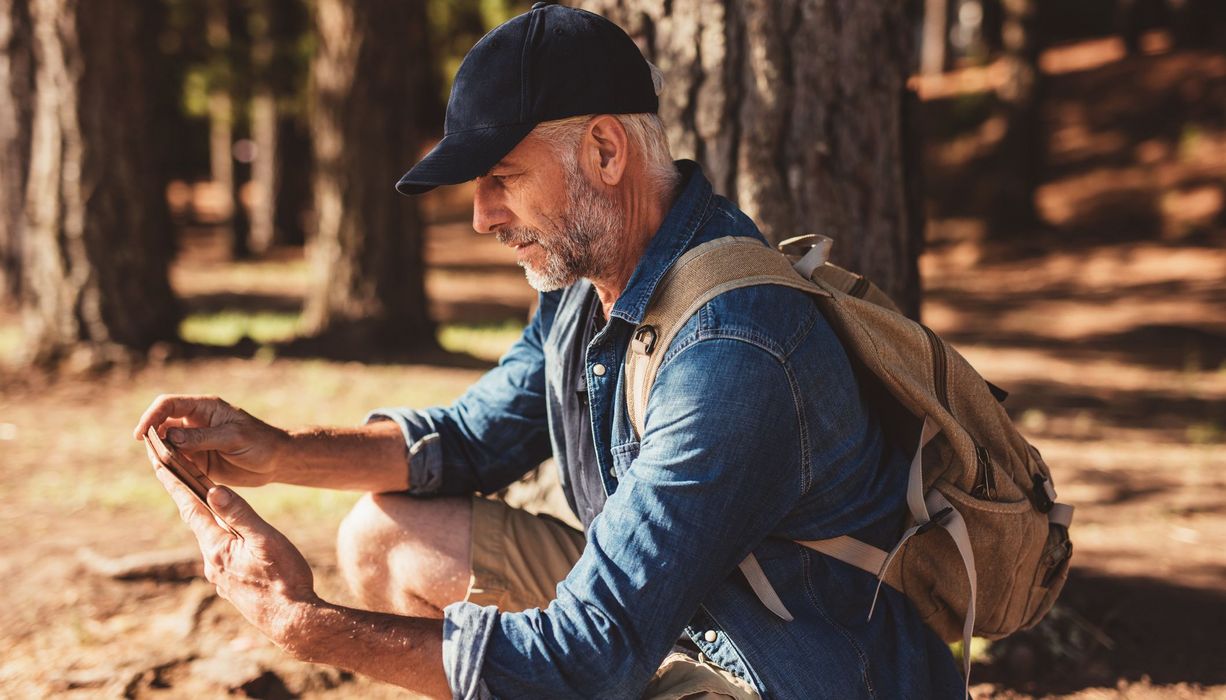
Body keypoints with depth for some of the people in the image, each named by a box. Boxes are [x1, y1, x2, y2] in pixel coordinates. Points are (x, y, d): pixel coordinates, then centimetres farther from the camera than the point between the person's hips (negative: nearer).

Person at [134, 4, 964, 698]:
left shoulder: (732, 354, -31)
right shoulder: (587, 275, 0)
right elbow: (476, 437, 15)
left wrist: (302, 624, -28)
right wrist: (277, 452, -1)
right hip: (663, 612, 9)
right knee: (385, 540, 9)